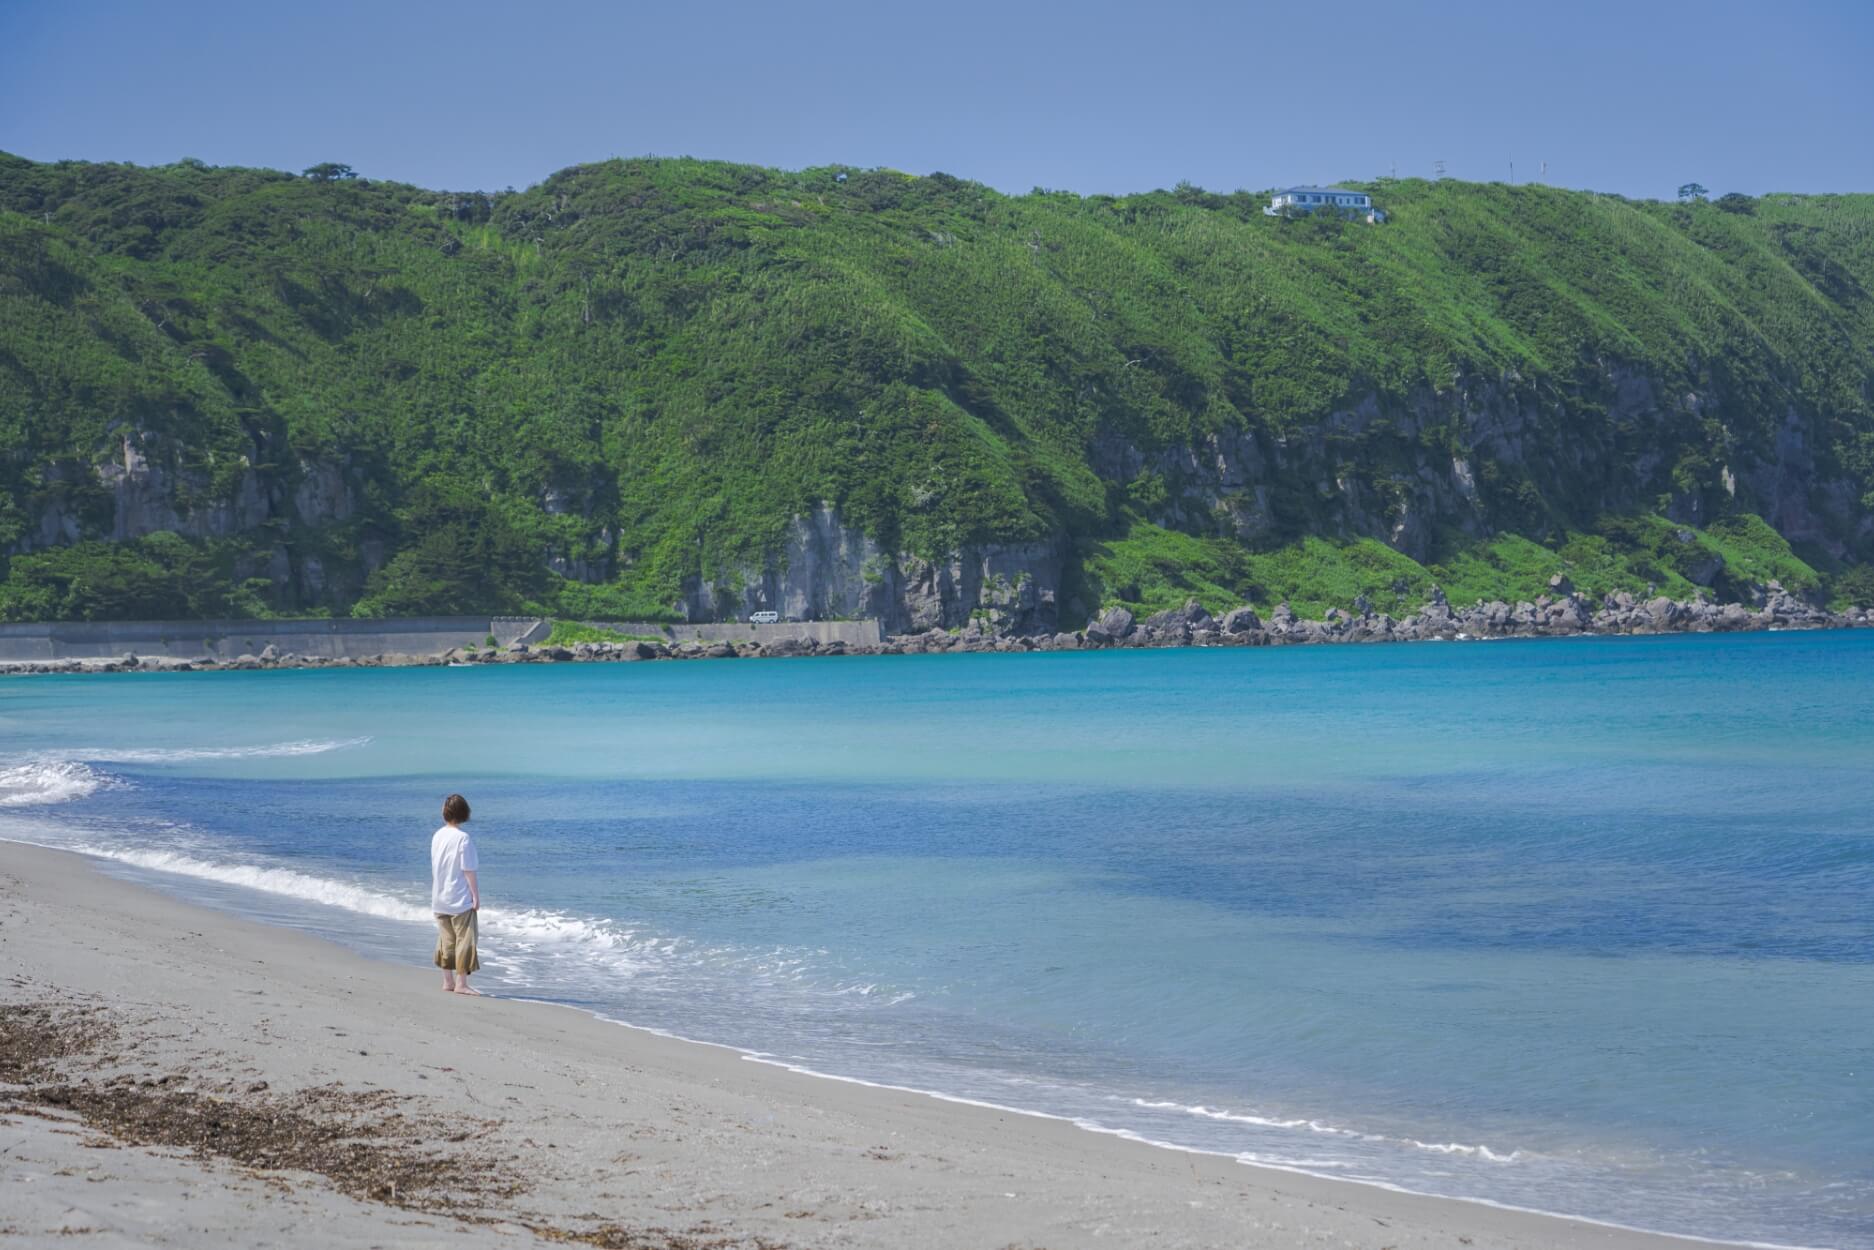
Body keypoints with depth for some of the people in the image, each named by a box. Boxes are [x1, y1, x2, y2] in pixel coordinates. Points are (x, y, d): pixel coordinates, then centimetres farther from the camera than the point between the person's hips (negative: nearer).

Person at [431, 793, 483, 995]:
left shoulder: (437, 836, 4)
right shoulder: (463, 838, -16)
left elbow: (435, 867, 11)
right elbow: (468, 870, -16)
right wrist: (476, 896, -9)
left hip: (440, 899, 7)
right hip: (461, 899, -7)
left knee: (446, 940, 14)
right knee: (465, 940, 0)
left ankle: (448, 981, 19)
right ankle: (461, 983, -1)